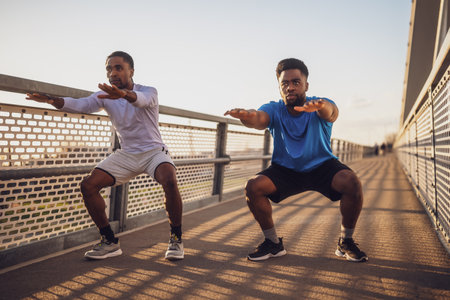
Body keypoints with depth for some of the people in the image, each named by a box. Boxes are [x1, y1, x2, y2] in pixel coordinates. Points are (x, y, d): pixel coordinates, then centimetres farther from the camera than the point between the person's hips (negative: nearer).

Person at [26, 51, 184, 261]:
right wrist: (54, 100, -37)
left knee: (169, 181, -34)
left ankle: (176, 238, -13)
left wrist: (125, 94, -60)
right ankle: (110, 242, 2)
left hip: (154, 151, -4)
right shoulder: (105, 96, 1)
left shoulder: (149, 91, -11)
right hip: (125, 155, 5)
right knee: (89, 185, -12)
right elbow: (81, 105, -16)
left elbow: (142, 100, -36)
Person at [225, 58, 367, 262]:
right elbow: (260, 119, -36)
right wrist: (248, 117, -62)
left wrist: (322, 107, -67)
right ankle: (273, 243, -2)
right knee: (253, 186, -23)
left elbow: (331, 113, -41)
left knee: (352, 182, -29)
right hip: (285, 170, 1)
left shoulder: (320, 106, -17)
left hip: (322, 166, -1)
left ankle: (346, 242, -4)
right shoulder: (274, 109, -14)